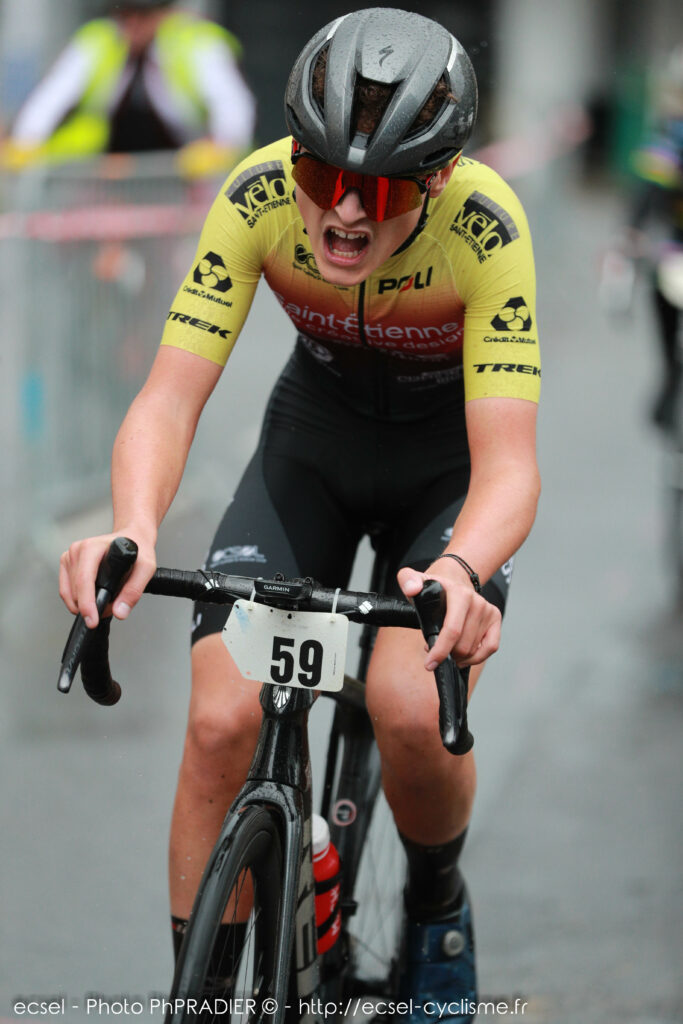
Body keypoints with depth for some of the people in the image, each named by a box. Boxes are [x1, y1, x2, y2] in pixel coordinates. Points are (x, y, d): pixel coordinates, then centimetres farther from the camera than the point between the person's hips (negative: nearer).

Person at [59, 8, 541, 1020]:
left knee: (411, 710, -26)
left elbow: (508, 461, -36)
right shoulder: (259, 197, -27)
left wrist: (459, 572, -58)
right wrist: (133, 534, -50)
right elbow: (170, 397, -29)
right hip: (317, 434, 2)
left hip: (450, 453, -2)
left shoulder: (485, 226, -33)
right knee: (223, 719, -18)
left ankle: (437, 901, 8)